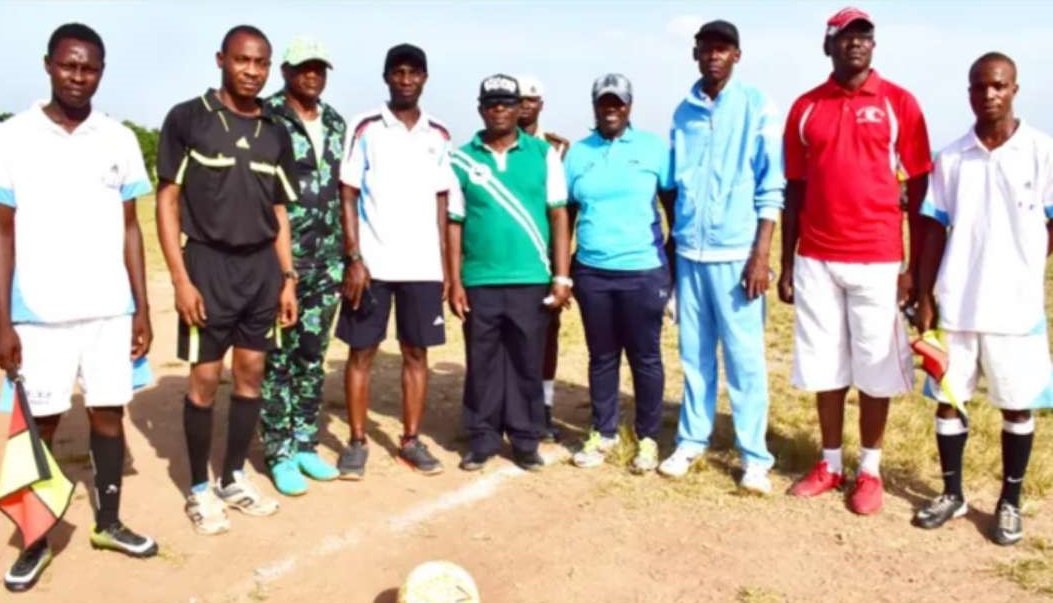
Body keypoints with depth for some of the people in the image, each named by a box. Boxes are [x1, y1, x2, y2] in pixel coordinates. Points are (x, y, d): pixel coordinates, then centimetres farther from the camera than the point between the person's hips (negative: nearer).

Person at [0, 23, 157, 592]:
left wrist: (142, 308, 5)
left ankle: (108, 523, 24)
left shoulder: (120, 140, 5)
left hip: (109, 309, 2)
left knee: (109, 413, 9)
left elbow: (129, 228, 8)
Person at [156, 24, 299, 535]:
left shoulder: (275, 134, 9)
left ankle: (234, 478, 23)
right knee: (205, 378, 0)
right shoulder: (188, 119, -4)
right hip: (209, 264, -4)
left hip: (263, 267, 5)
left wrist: (288, 277, 7)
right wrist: (180, 277, -13)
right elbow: (167, 202, -5)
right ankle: (199, 489, 15)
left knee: (251, 373, 9)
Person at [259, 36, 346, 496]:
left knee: (313, 357, 13)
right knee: (278, 360, 3)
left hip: (326, 261, 6)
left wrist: (347, 255, 14)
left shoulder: (336, 123, 12)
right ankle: (279, 453, 14)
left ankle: (305, 444, 24)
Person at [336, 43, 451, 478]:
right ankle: (357, 442, 15)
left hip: (422, 265, 3)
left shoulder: (438, 136, 9)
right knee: (361, 352, 4)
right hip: (372, 262, -3)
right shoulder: (365, 129, 0)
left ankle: (411, 440, 19)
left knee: (417, 353, 8)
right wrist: (354, 258, -10)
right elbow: (348, 196, -2)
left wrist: (443, 264, 7)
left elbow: (441, 201, 12)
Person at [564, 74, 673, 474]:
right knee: (602, 357, 12)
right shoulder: (577, 153, 8)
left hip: (643, 272, -2)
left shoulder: (653, 147, 1)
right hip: (591, 273, 2)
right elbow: (566, 212, 12)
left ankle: (648, 438, 19)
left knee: (645, 358, 7)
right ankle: (602, 433, 25)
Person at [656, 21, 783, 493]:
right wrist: (671, 245, 11)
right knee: (694, 353, 11)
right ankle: (691, 440, 22)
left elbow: (771, 188, -5)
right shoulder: (683, 112, 10)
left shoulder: (757, 107, -1)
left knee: (744, 357, 0)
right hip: (689, 252, 4)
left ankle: (755, 455, 8)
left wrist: (760, 254, -12)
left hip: (735, 252, -4)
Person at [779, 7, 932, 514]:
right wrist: (787, 264, 6)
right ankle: (830, 464, 23)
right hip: (817, 260, 2)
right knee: (826, 366, 9)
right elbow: (794, 190, 9)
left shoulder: (898, 103, 0)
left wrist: (915, 264, -4)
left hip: (878, 260, -2)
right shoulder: (805, 108, 7)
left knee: (875, 368, 6)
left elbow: (920, 188, 1)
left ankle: (870, 470, 21)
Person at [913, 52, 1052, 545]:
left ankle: (1010, 502, 25)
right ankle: (952, 493, 26)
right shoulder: (950, 158, 4)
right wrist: (925, 302, 2)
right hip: (956, 306, 2)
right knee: (948, 398, 9)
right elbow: (935, 233, 5)